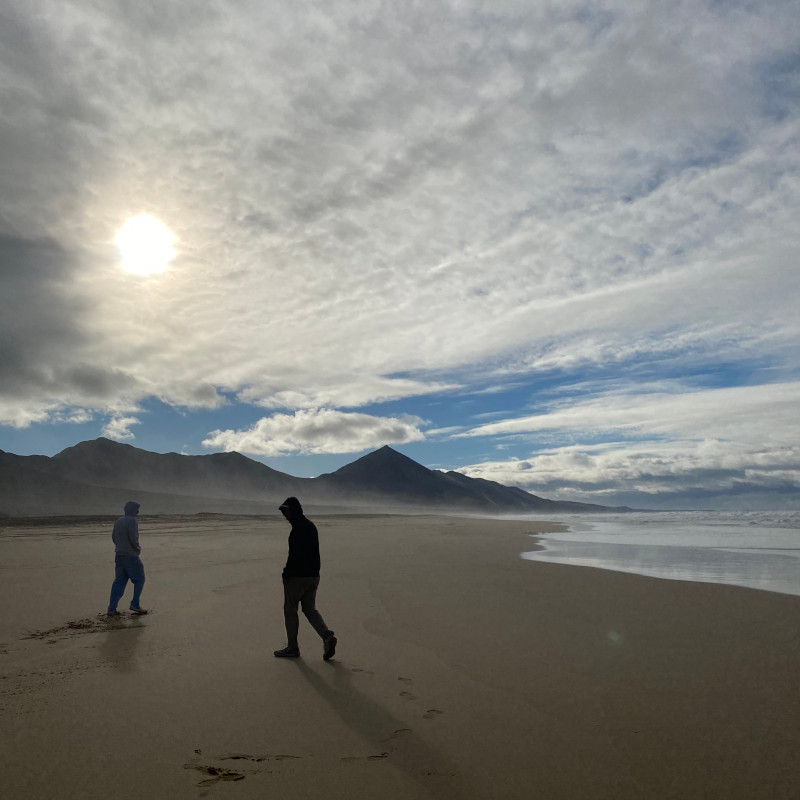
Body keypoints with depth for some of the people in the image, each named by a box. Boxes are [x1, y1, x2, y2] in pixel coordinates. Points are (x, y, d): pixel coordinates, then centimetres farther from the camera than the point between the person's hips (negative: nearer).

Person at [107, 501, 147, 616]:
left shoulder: (118, 521, 14)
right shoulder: (132, 521, -14)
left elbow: (113, 537, 18)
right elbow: (133, 537, -21)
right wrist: (138, 549, -6)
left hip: (119, 555, 8)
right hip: (130, 556, -8)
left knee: (119, 581, 10)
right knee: (139, 579, 5)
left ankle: (111, 609, 8)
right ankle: (135, 604, 6)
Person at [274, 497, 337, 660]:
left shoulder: (298, 528, -17)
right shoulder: (311, 526, 14)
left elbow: (294, 555, -22)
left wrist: (286, 573, -13)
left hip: (297, 576, -9)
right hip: (314, 576, 9)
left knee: (290, 610, 6)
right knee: (310, 609, 14)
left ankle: (292, 647, 15)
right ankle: (327, 636, -4)